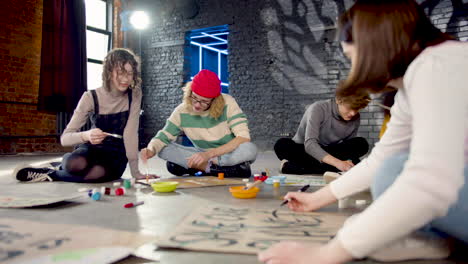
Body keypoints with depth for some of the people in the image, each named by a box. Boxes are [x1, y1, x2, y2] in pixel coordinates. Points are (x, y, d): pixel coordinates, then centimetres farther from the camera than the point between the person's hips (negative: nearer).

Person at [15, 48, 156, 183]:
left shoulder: (135, 95, -11)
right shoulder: (91, 97, -14)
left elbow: (130, 133, -15)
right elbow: (65, 138, -17)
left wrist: (135, 171, -22)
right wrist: (86, 135, -40)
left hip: (116, 155, 1)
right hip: (92, 149, 0)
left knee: (100, 173, -35)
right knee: (76, 164, -36)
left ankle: (51, 173, -7)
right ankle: (65, 165, 2)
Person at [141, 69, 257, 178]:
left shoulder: (227, 103, -20)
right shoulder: (182, 111, -11)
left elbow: (244, 137, -26)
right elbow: (163, 137, -9)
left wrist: (209, 154, -31)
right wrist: (151, 150, -32)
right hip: (205, 156, 4)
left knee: (249, 149, -37)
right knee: (164, 149, -18)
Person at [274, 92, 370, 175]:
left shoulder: (355, 119, -6)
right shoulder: (318, 109, -22)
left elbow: (349, 148, -1)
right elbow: (309, 144, -33)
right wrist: (337, 162, -46)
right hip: (303, 150, -4)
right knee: (282, 144, -34)